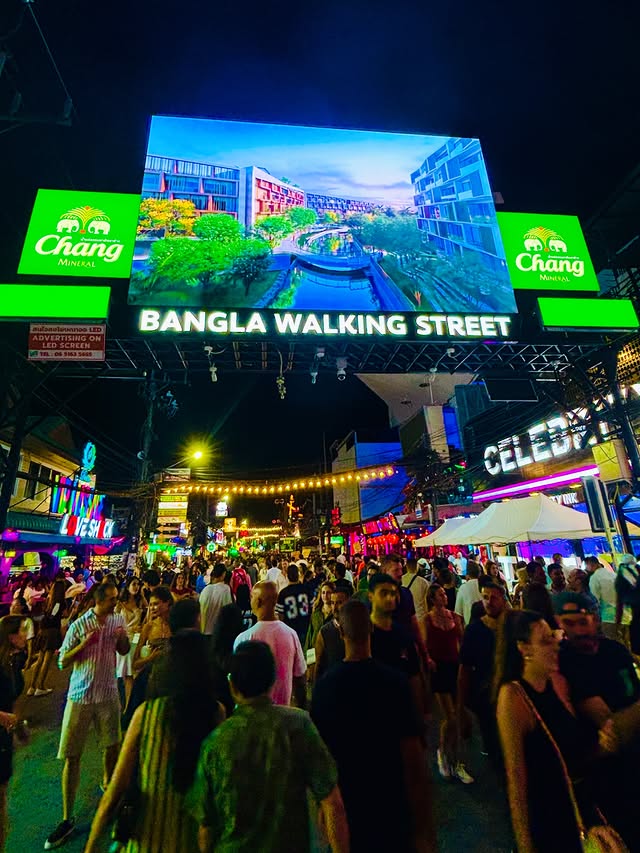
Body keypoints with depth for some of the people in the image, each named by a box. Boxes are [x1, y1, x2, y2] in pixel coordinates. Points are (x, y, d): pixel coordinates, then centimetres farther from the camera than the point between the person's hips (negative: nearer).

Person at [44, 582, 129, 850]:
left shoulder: (118, 620, -4)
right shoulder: (79, 625, -16)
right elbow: (63, 662, -9)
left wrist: (123, 636, -16)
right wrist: (84, 643, -27)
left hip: (108, 693, 3)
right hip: (81, 696, -3)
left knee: (112, 744, 17)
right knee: (72, 756, 3)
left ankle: (108, 784, 44)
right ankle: (67, 818, 21)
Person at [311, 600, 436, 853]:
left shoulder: (323, 685, -16)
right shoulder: (395, 681, -22)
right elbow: (412, 755, -18)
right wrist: (423, 820, -5)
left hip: (345, 804, 2)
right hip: (391, 804, -2)